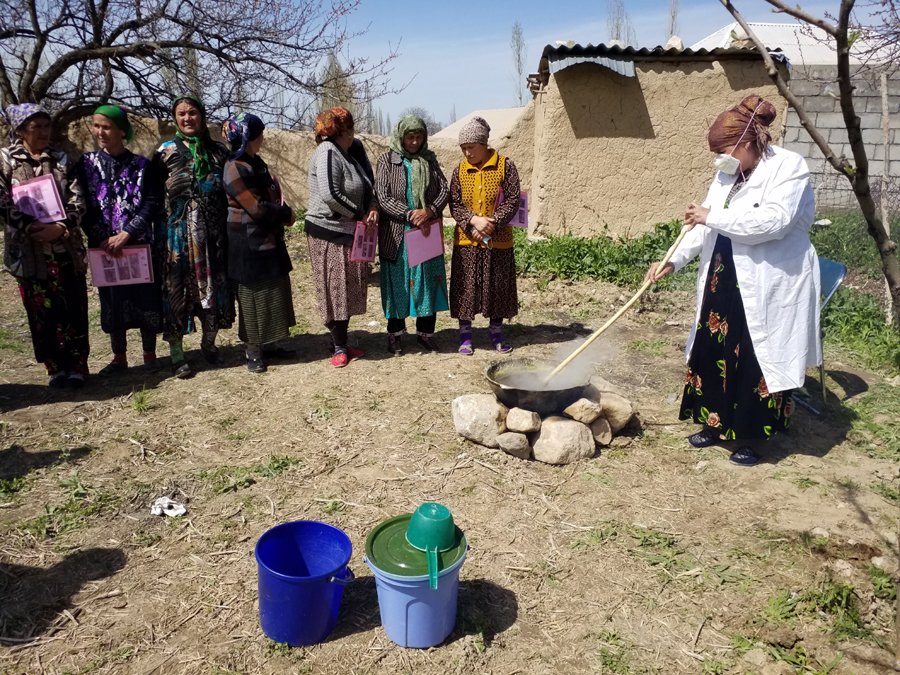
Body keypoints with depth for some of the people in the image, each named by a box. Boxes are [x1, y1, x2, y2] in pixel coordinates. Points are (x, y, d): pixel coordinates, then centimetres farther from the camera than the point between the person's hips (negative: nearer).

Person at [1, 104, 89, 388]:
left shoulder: (62, 160, 9)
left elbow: (78, 201, 1)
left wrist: (60, 227, -15)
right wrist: (31, 228, -17)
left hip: (66, 248, 1)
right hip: (28, 249, -1)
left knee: (73, 308, 0)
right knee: (41, 310, 3)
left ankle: (77, 365, 9)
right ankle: (55, 366, 13)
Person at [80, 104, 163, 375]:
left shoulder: (141, 164, 0)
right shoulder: (87, 163, 5)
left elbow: (151, 203, -7)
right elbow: (83, 205, 2)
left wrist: (126, 234, -16)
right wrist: (101, 238, -10)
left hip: (139, 244, -2)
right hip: (103, 246, 2)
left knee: (145, 297, 2)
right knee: (112, 300, 8)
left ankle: (149, 355, 16)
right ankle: (119, 357, 20)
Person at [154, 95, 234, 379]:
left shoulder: (218, 151, 9)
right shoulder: (166, 151, 2)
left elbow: (230, 192, 12)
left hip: (213, 232, 3)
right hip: (178, 232, -2)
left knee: (214, 285, 7)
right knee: (177, 288, 1)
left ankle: (208, 342, 27)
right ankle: (176, 353, 11)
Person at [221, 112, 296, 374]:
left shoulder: (256, 162, 9)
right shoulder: (235, 169, -18)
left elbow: (273, 192, 18)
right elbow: (257, 208, -21)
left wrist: (282, 210, -2)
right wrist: (286, 214, -7)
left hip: (269, 239, 9)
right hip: (249, 244, -9)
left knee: (274, 292, 14)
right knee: (254, 296, 1)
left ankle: (268, 344, 26)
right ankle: (253, 352, 13)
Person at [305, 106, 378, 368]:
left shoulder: (346, 154, 14)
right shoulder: (327, 153, -14)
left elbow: (366, 187, 18)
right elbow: (330, 195, -25)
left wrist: (372, 208, -2)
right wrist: (358, 214, -14)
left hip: (348, 231, 9)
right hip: (329, 231, -9)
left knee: (348, 289, 12)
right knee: (335, 290, -1)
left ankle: (341, 343, 22)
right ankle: (339, 347, 10)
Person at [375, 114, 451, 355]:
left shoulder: (429, 159, 9)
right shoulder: (387, 160, -1)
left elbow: (445, 190, 3)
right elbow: (383, 198, -9)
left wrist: (429, 211, -15)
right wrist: (410, 215, -19)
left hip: (428, 232, 3)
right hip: (396, 234, -3)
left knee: (429, 280, 5)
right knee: (397, 282, 3)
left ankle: (425, 333, 17)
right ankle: (395, 334, 16)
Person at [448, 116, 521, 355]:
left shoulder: (505, 166, -4)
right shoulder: (460, 170, 4)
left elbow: (512, 201, -8)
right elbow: (454, 204, 1)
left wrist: (492, 223, -20)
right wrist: (473, 220, -18)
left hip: (498, 241, -2)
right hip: (466, 241, 2)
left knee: (498, 286, 7)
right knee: (465, 287, 5)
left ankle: (496, 333, 24)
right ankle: (465, 335, 18)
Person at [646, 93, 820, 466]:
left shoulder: (790, 167, -11)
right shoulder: (728, 173, 10)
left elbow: (772, 221, -25)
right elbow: (704, 226, 11)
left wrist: (713, 216, -22)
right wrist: (674, 261, -1)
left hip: (767, 289, -7)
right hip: (724, 284, 7)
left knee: (757, 361, 1)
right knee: (716, 353, 12)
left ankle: (752, 436, 18)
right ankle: (717, 422, 29)